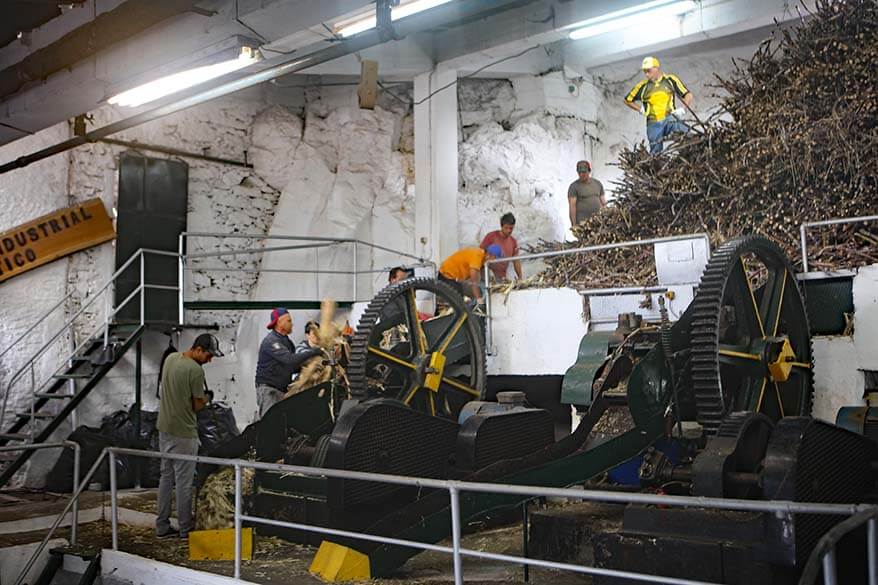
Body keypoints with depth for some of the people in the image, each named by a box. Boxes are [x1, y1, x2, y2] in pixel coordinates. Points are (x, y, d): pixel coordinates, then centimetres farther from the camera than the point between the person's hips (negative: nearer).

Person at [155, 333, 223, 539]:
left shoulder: (170, 358, 4)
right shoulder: (196, 370, -20)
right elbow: (198, 405, -14)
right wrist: (206, 398, 7)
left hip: (164, 427, 8)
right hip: (183, 432, -8)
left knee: (166, 476, 15)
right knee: (184, 481, 3)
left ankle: (162, 526, 21)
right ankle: (185, 528, 13)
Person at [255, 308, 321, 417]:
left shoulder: (287, 341, 15)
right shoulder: (271, 341, -15)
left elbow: (292, 367, 17)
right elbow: (289, 359, -28)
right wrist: (313, 352, -26)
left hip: (283, 389, 8)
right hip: (268, 389, -8)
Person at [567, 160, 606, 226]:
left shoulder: (598, 184, 14)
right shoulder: (574, 186, -1)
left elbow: (603, 203, 17)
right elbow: (572, 206, -7)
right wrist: (574, 225, -13)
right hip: (582, 221, -5)